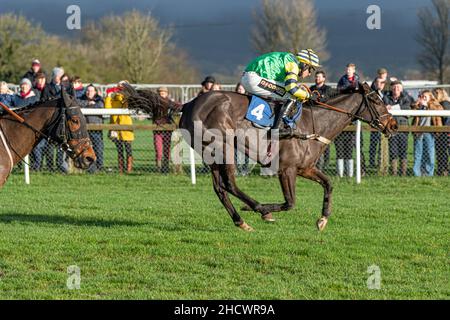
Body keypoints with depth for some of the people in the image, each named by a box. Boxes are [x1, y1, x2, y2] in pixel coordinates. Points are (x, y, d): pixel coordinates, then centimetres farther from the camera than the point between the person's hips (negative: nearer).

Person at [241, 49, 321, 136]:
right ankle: (278, 128, -15)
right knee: (292, 97, -12)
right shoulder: (293, 63, -8)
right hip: (255, 79, -11)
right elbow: (292, 88, -21)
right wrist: (308, 95, -8)